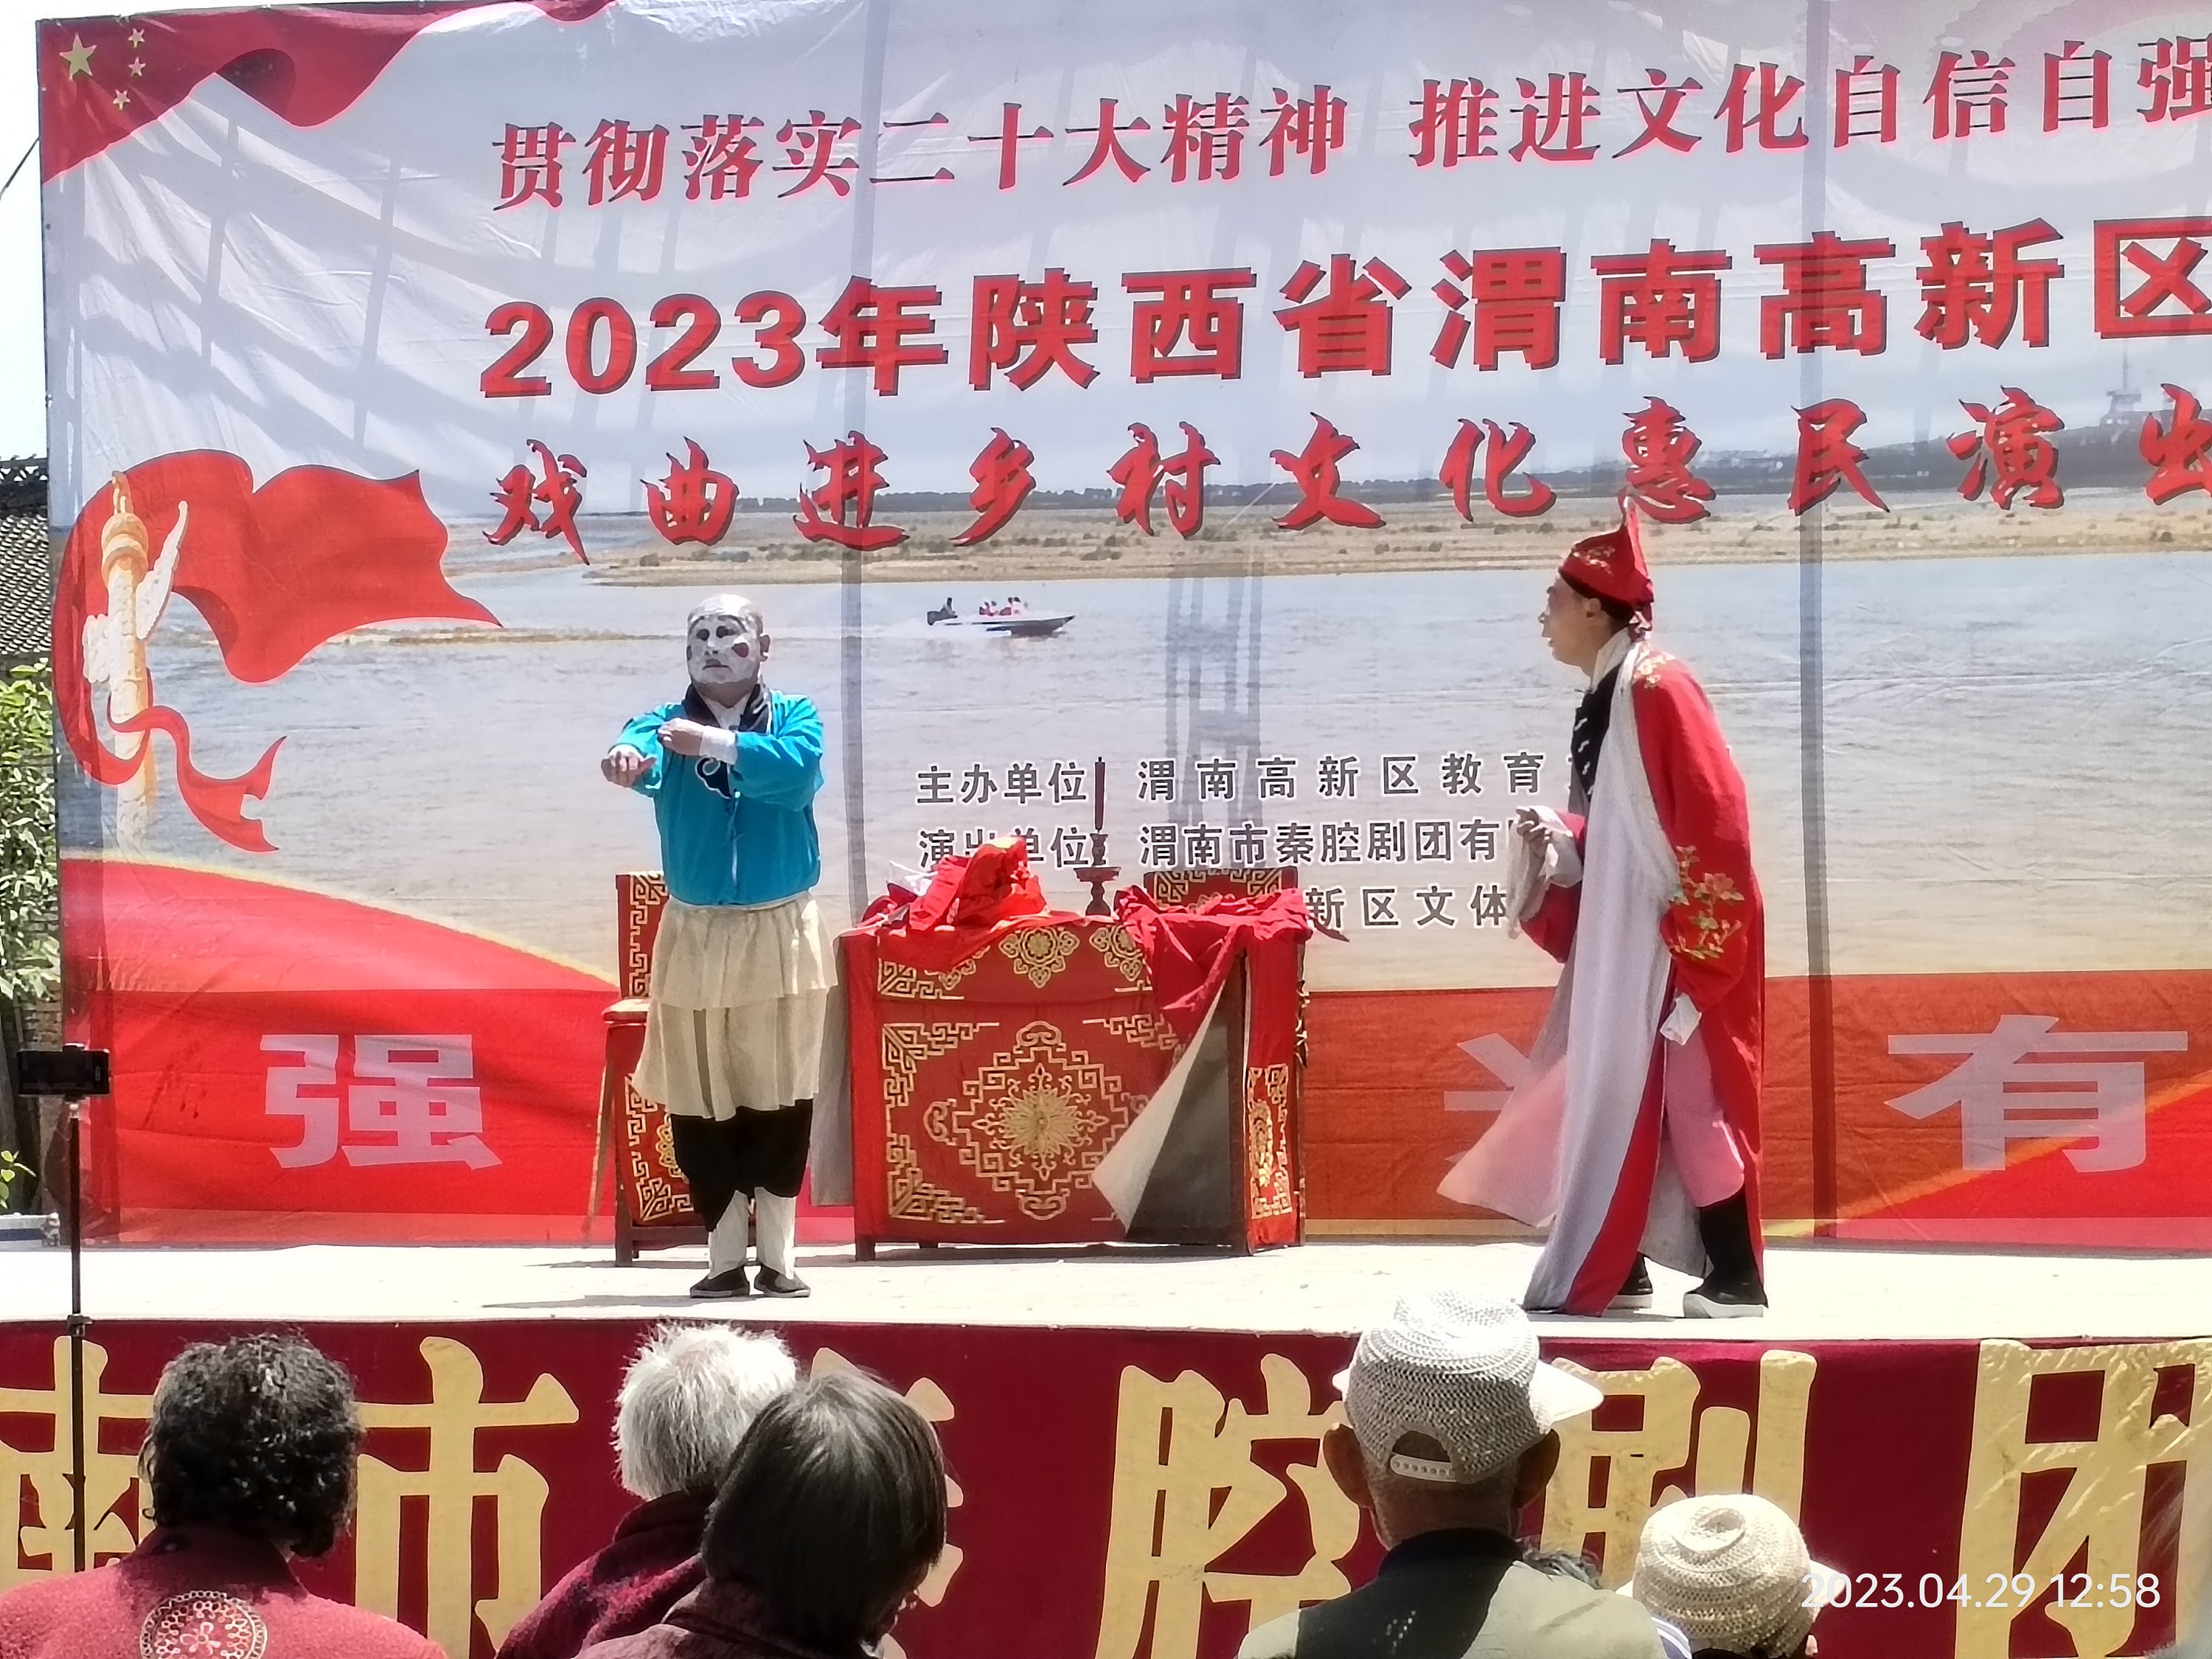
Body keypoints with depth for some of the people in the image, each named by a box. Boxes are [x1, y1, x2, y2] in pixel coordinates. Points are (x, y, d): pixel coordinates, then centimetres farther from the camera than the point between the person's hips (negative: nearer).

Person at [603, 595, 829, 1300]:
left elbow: (797, 771, -21)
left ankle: (777, 1257, 9)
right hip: (693, 934, 1)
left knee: (781, 1097, 0)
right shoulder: (666, 723, 4)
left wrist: (717, 744, -36)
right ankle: (725, 1258, 9)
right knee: (699, 1102, 0)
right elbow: (638, 750, -21)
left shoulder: (794, 716, 2)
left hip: (780, 933, -1)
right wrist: (628, 757, -46)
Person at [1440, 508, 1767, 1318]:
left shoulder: (1658, 688, -15)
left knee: (1690, 1095, -7)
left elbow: (1712, 816, -20)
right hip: (1619, 936, 10)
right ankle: (1614, 1269, 17)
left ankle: (1735, 1277, -2)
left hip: (1675, 937, -10)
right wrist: (1555, 840, 2)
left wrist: (1692, 936, -21)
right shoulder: (1604, 698, 13)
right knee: (1613, 1096, 11)